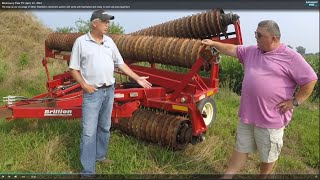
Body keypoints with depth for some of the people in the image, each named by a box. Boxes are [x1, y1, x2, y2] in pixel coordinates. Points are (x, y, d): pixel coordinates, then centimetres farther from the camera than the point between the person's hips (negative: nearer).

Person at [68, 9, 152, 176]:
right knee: (89, 131, -5)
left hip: (109, 90, 6)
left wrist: (137, 78, 9)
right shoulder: (81, 42, -5)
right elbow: (73, 68, -3)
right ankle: (87, 171, 3)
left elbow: (120, 64, 13)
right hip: (92, 92, -5)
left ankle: (100, 155, 35)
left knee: (105, 127, 16)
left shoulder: (109, 41, 9)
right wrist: (84, 85, -14)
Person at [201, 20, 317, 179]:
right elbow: (232, 49, 14)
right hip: (247, 114, 6)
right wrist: (213, 43, 8)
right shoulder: (251, 51, 7)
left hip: (271, 118, -5)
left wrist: (294, 101, -11)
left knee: (267, 155, 14)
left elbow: (310, 80, -9)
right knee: (241, 148, 18)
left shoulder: (291, 57, -11)